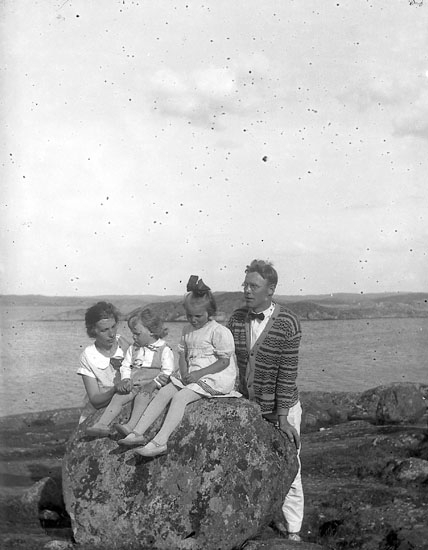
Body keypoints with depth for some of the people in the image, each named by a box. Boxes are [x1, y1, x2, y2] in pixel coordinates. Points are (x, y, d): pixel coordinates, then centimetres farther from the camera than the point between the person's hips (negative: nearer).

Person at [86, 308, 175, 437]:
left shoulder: (164, 350, 1)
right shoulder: (133, 348, 20)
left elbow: (167, 372, -5)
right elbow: (125, 366, 19)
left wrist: (154, 382, -18)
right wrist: (125, 379, -1)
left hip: (150, 384, -5)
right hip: (132, 385, 5)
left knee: (143, 394, -36)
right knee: (118, 397, -20)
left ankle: (131, 426, -53)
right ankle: (102, 424, -31)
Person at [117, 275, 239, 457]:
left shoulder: (219, 332, -11)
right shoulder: (187, 330, 14)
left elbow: (224, 361, -13)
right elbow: (182, 355, 17)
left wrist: (198, 373, -18)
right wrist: (184, 372, -5)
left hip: (213, 377, -8)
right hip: (191, 376, 8)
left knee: (179, 396, -27)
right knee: (163, 392, -11)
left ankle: (160, 442, -36)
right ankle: (138, 433, -17)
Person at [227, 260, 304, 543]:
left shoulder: (287, 324, -15)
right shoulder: (237, 319, -1)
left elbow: (287, 373, -17)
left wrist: (282, 418, -18)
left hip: (280, 408, -4)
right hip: (247, 407, 4)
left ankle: (292, 530, 15)